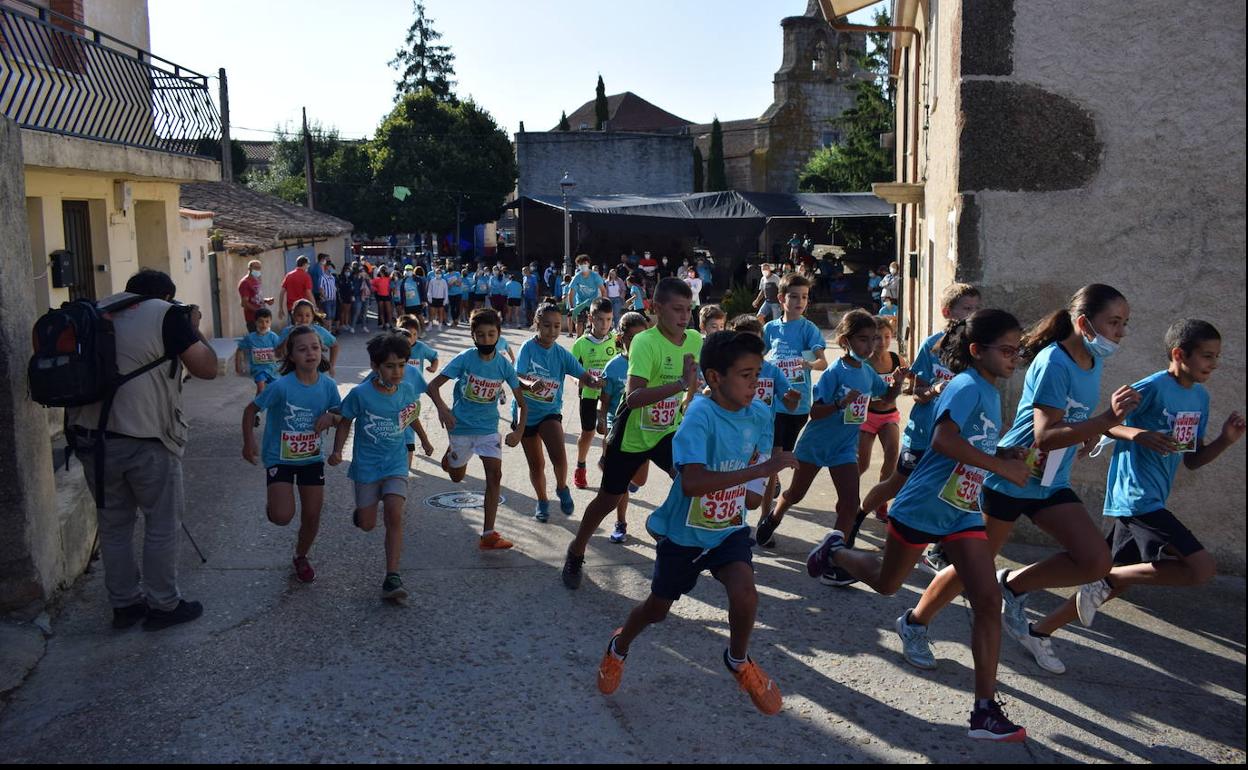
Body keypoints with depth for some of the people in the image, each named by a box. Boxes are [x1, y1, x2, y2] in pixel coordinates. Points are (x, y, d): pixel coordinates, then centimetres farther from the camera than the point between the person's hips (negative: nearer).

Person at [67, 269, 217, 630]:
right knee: (162, 525, 9)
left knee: (113, 525, 17)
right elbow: (207, 368, -8)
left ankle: (124, 603, 28)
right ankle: (163, 605, 19)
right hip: (147, 441, -6)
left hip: (91, 437, 6)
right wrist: (193, 327, 8)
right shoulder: (167, 314, -6)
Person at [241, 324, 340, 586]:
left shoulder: (328, 385, -11)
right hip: (279, 458, -3)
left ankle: (301, 558, 36)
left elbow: (340, 415, 4)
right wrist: (249, 442, -16)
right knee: (282, 517, -16)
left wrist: (331, 417, -18)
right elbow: (251, 410, -10)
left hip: (312, 457, 3)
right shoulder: (281, 386, -22)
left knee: (312, 515, 8)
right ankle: (273, 499, 22)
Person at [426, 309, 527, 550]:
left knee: (495, 474, -13)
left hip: (489, 428, 1)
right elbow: (433, 386, -14)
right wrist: (442, 409, -31)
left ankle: (488, 535, -10)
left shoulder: (505, 365, -8)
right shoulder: (464, 359, -15)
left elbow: (522, 403, -2)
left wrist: (518, 432, -13)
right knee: (457, 477, 15)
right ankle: (450, 454, 52)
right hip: (461, 426, -1)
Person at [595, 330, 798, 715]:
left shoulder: (760, 415, -10)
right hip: (684, 531, -3)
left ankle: (739, 662, 10)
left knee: (744, 593, -22)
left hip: (729, 529, 3)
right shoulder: (701, 416, -29)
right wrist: (760, 470, -43)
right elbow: (692, 483, -43)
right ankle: (619, 646, 49)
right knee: (658, 607, 16)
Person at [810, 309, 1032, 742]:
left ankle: (986, 710, -3)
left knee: (988, 601, -6)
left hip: (965, 512, 7)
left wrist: (1006, 456, 4)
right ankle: (836, 551, 46)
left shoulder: (991, 393, 10)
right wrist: (1002, 468, -31)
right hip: (923, 506, -7)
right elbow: (944, 439, -34)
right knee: (885, 583, 15)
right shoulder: (968, 387, -17)